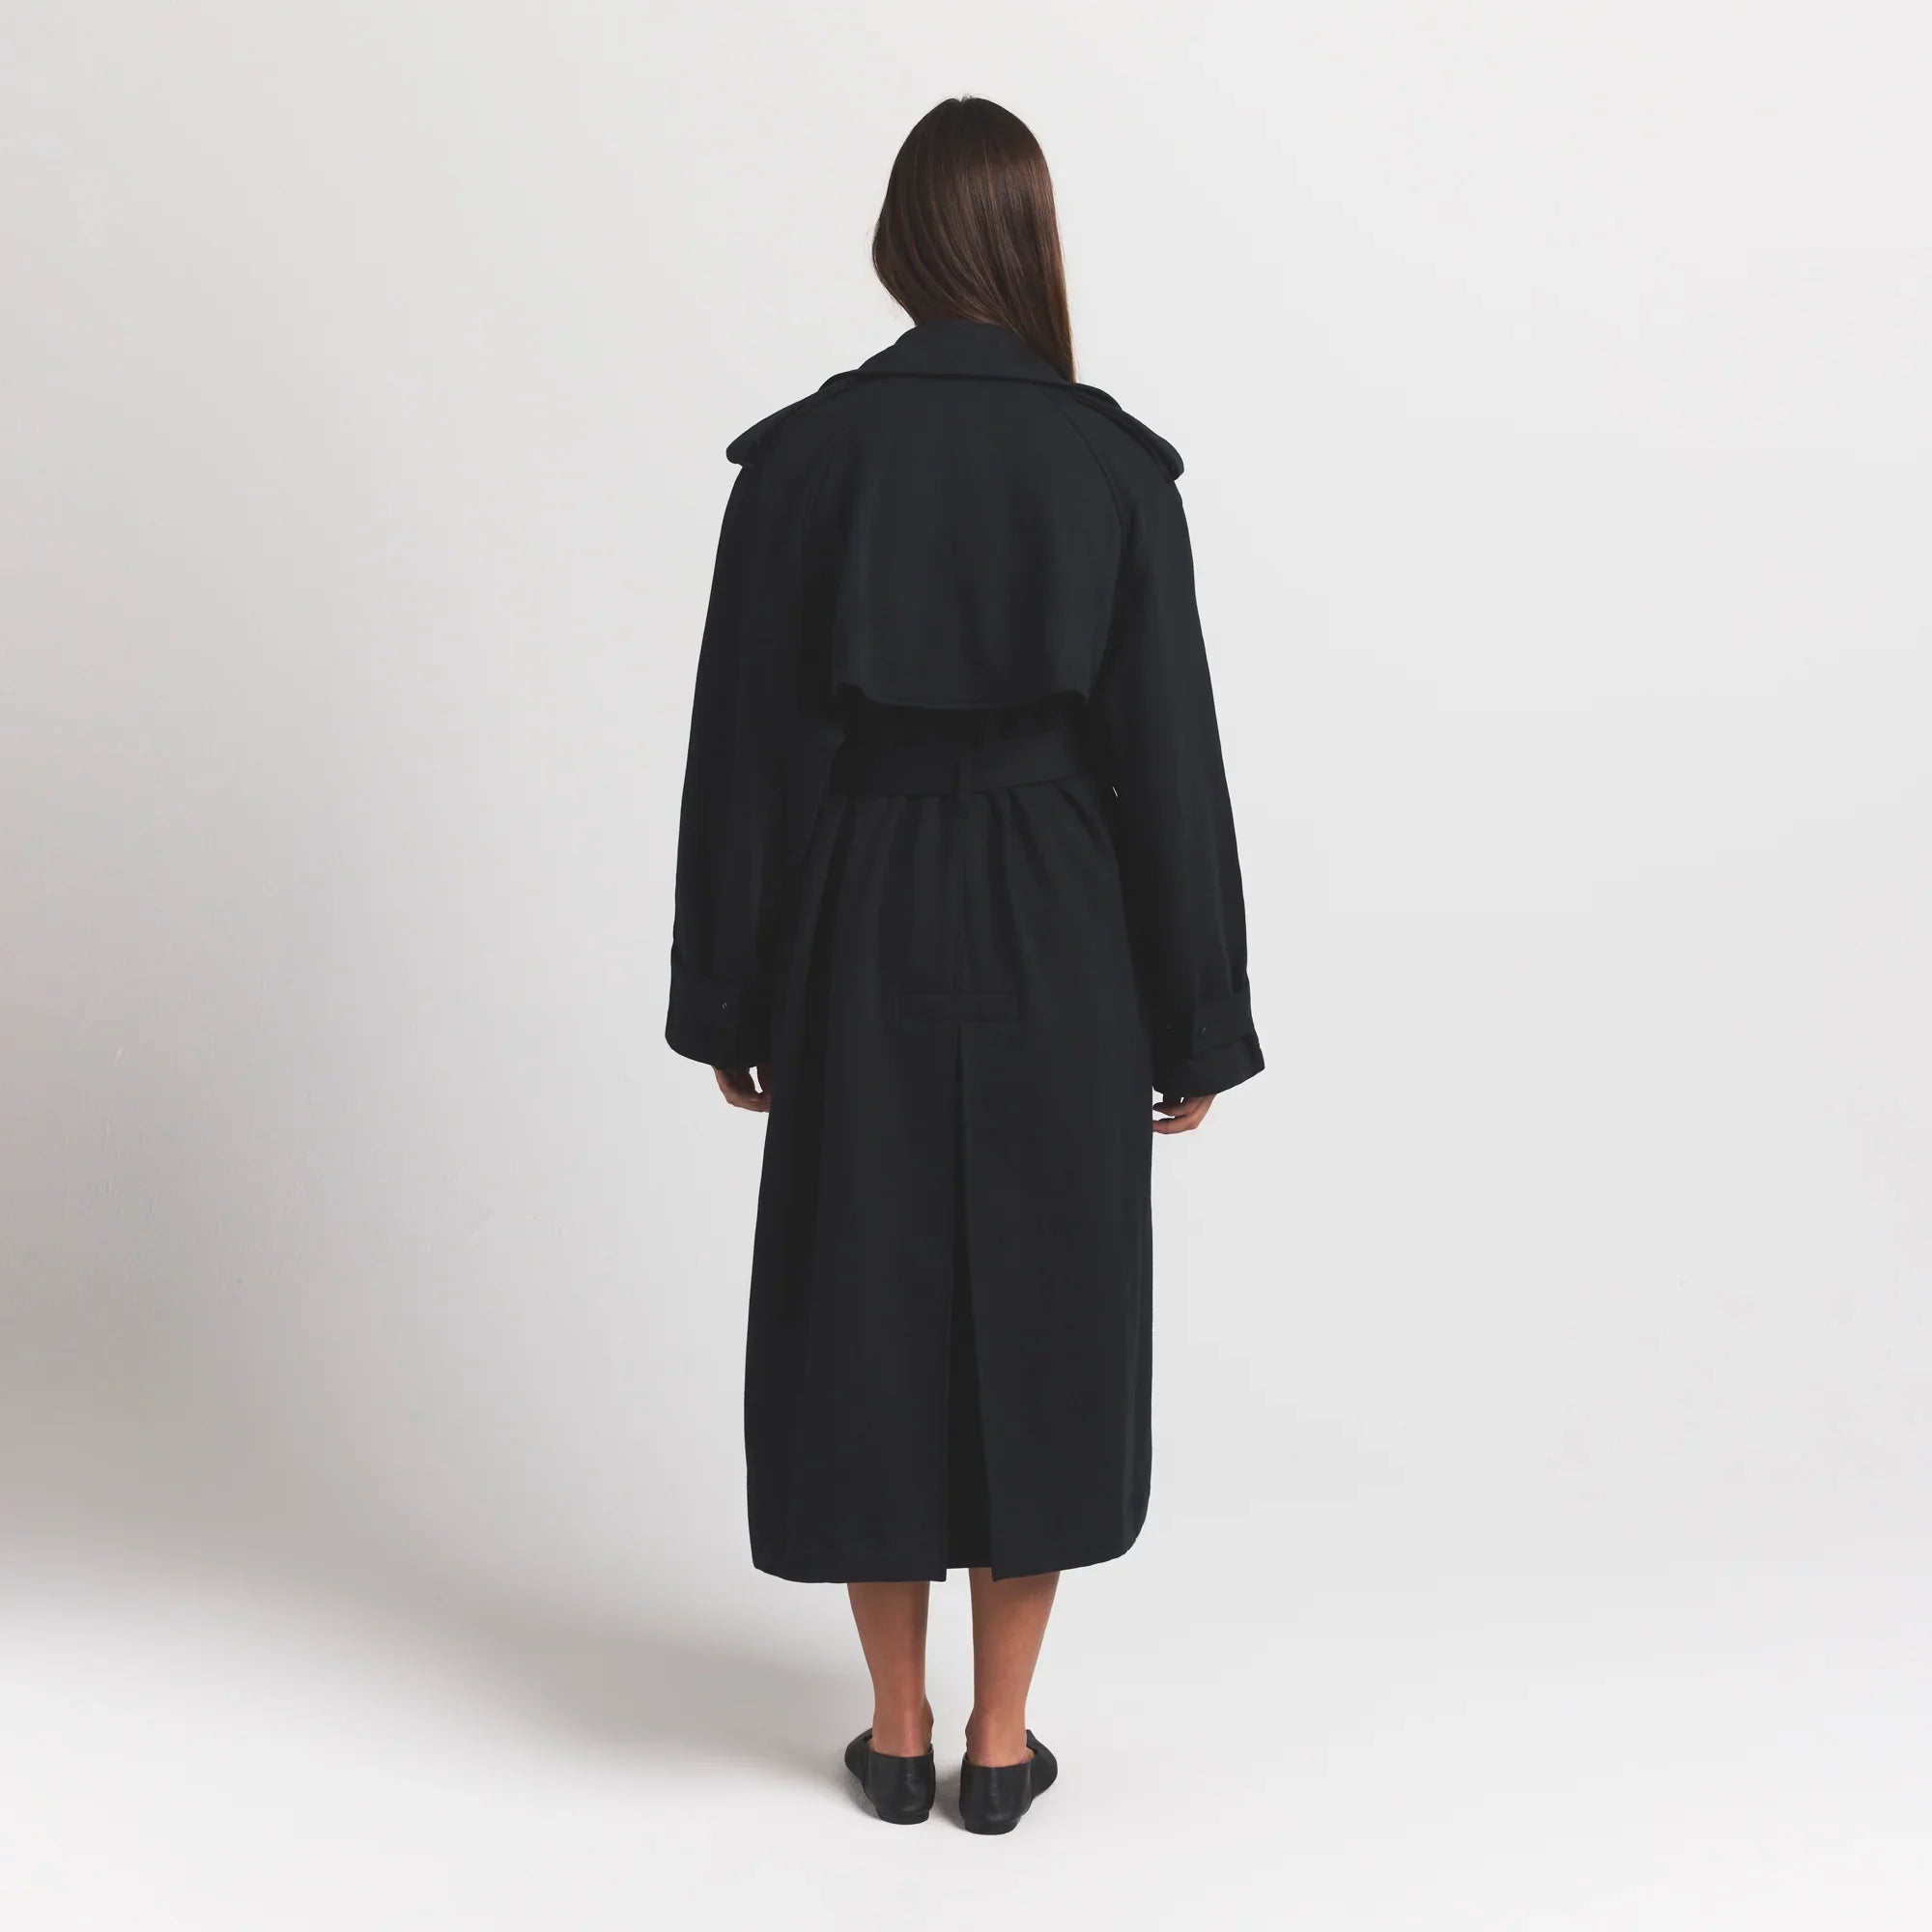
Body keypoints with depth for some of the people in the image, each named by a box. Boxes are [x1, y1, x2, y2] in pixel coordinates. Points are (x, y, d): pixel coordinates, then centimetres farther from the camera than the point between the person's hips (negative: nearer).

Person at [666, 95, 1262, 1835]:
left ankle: (898, 1733, 22)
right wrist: (1195, 1026, 3)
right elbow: (1169, 759, -5)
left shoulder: (797, 458, -5)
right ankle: (1002, 1741, 20)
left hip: (858, 943, 1)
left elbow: (743, 747, -3)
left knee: (861, 1311, 12)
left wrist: (729, 1006, 7)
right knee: (1038, 1313, 11)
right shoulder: (1114, 466, -6)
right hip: (1057, 953, 0)